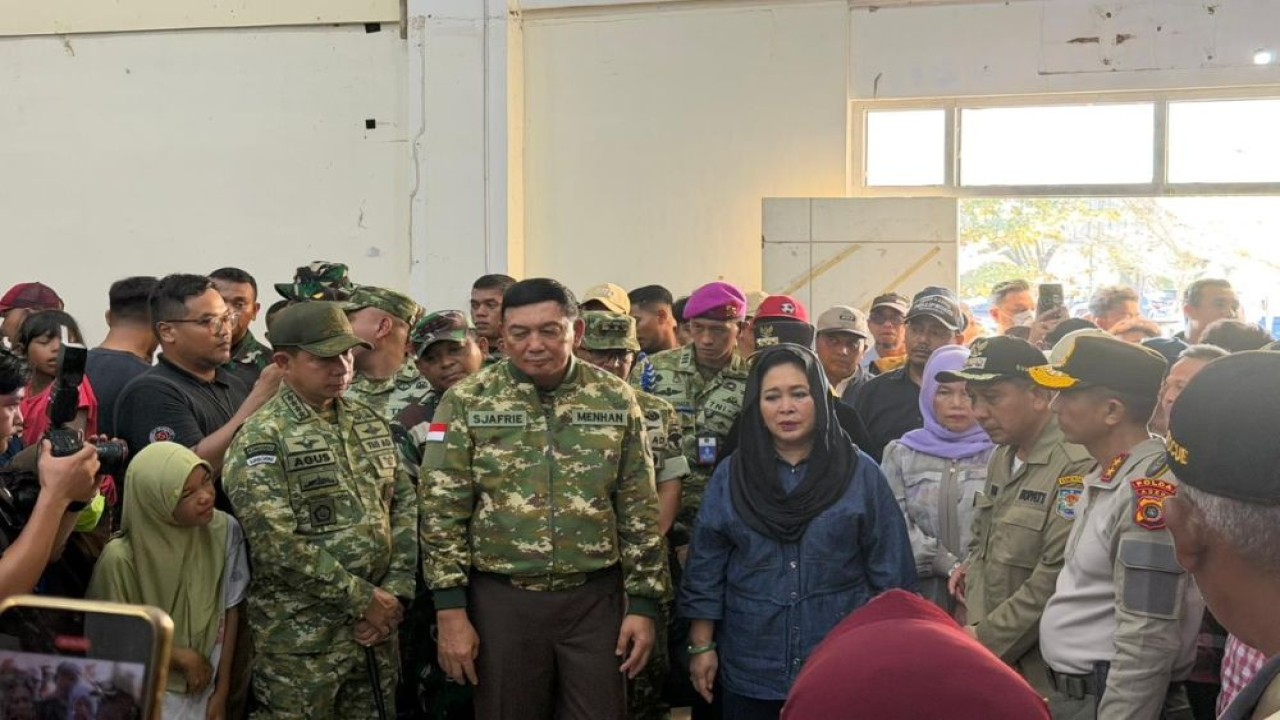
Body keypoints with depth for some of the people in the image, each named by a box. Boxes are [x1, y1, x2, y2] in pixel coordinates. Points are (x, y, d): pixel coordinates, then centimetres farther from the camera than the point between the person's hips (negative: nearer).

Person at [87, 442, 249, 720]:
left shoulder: (225, 530, -13)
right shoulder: (121, 558, -22)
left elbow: (229, 613, -5)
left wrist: (222, 692, -2)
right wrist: (181, 658, -10)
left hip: (206, 689, 3)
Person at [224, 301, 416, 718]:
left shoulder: (370, 423, 9)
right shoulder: (261, 439, -12)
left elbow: (405, 506, 9)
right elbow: (278, 544, -19)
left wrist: (394, 592, -3)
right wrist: (362, 599, -15)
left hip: (376, 622, 6)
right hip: (299, 636, -6)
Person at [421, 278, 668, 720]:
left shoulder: (616, 400, 1)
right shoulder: (467, 402, -4)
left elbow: (639, 509, 3)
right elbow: (443, 510, -4)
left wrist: (644, 603, 0)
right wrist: (451, 611, -9)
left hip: (595, 597, 1)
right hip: (501, 599, -1)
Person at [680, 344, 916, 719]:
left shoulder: (861, 474, -2)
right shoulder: (730, 475, 2)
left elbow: (890, 570, 1)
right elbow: (706, 567, 4)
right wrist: (702, 645, 1)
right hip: (750, 671, 1)